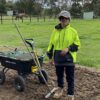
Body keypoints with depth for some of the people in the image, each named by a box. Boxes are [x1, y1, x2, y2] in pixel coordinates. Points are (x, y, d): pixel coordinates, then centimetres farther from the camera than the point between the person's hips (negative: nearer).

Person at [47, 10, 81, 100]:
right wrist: (50, 56, 7)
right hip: (58, 58, 3)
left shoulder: (73, 31, -6)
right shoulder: (55, 31, 3)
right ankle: (60, 89, 43)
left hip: (69, 58, -3)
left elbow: (77, 45, -2)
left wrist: (68, 48, -19)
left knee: (70, 78, 4)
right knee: (59, 75, 19)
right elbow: (51, 44, 9)